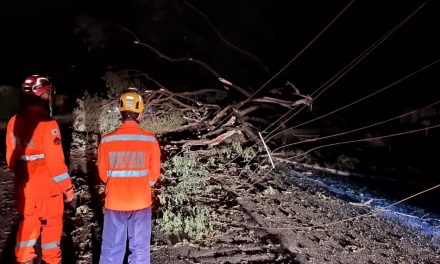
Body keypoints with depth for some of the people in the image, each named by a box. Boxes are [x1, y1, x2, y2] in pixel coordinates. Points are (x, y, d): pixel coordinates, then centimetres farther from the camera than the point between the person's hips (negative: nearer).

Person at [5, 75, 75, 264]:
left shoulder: (14, 122, 2)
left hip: (24, 187, 6)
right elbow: (55, 161, -21)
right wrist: (68, 188, -11)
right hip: (47, 188, -6)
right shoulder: (46, 123, -20)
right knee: (50, 227, 10)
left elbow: (11, 157, 10)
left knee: (27, 225, 20)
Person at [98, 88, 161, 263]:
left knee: (112, 248, 14)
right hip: (141, 202, -1)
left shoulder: (107, 140, -10)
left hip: (114, 202, 1)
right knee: (140, 247, 13)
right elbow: (154, 174, -3)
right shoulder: (150, 139, -12)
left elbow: (103, 174, 1)